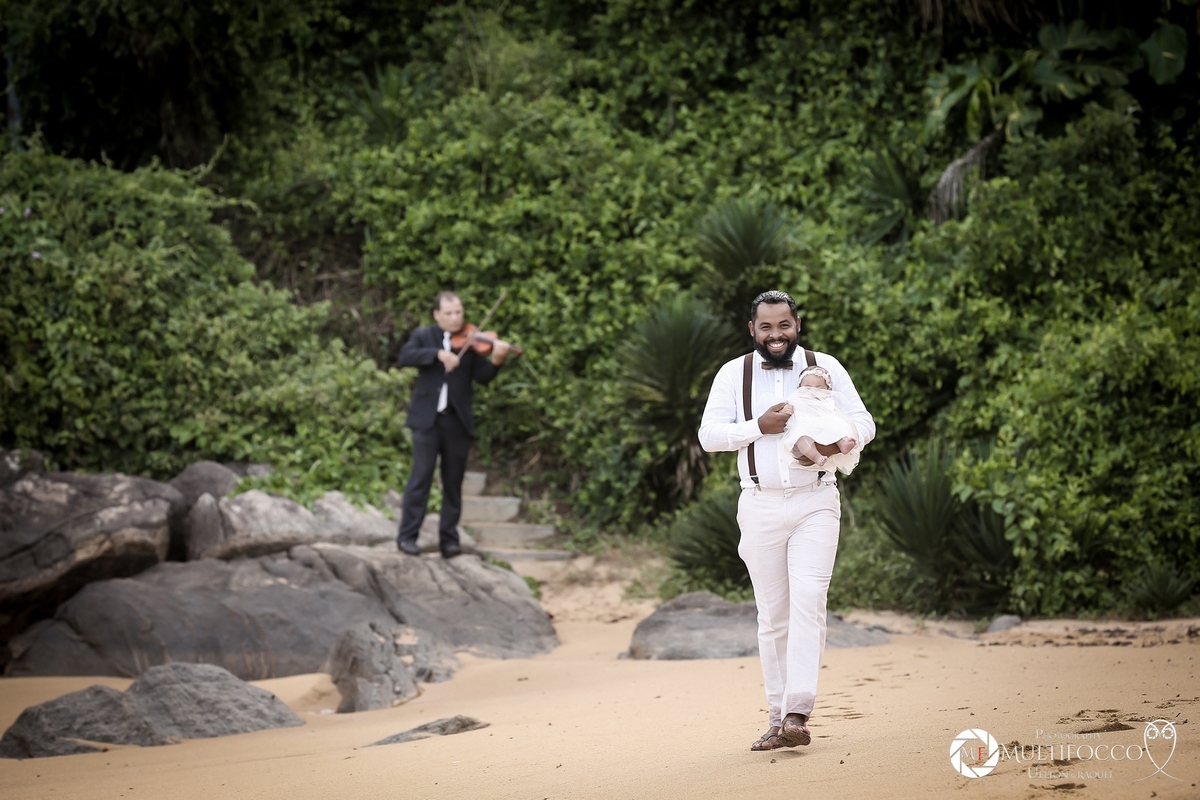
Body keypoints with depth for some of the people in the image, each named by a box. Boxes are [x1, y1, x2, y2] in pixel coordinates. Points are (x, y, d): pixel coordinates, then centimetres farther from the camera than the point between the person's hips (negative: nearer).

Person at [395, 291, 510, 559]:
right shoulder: (423, 335, 6)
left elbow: (482, 376, -5)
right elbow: (405, 356, -12)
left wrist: (496, 360, -24)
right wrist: (438, 353, -24)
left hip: (457, 419, 2)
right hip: (427, 417, -2)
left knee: (453, 481, 5)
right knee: (421, 475, -7)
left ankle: (449, 538, 11)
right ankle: (407, 536, -4)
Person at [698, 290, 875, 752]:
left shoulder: (825, 368, 6)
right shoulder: (733, 375, 6)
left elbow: (863, 422, 4)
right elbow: (709, 435, 0)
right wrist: (759, 426, -15)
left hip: (816, 502, -1)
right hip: (761, 505, 1)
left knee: (808, 602, -16)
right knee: (772, 616, 4)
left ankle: (797, 714, -23)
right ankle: (777, 720, 9)